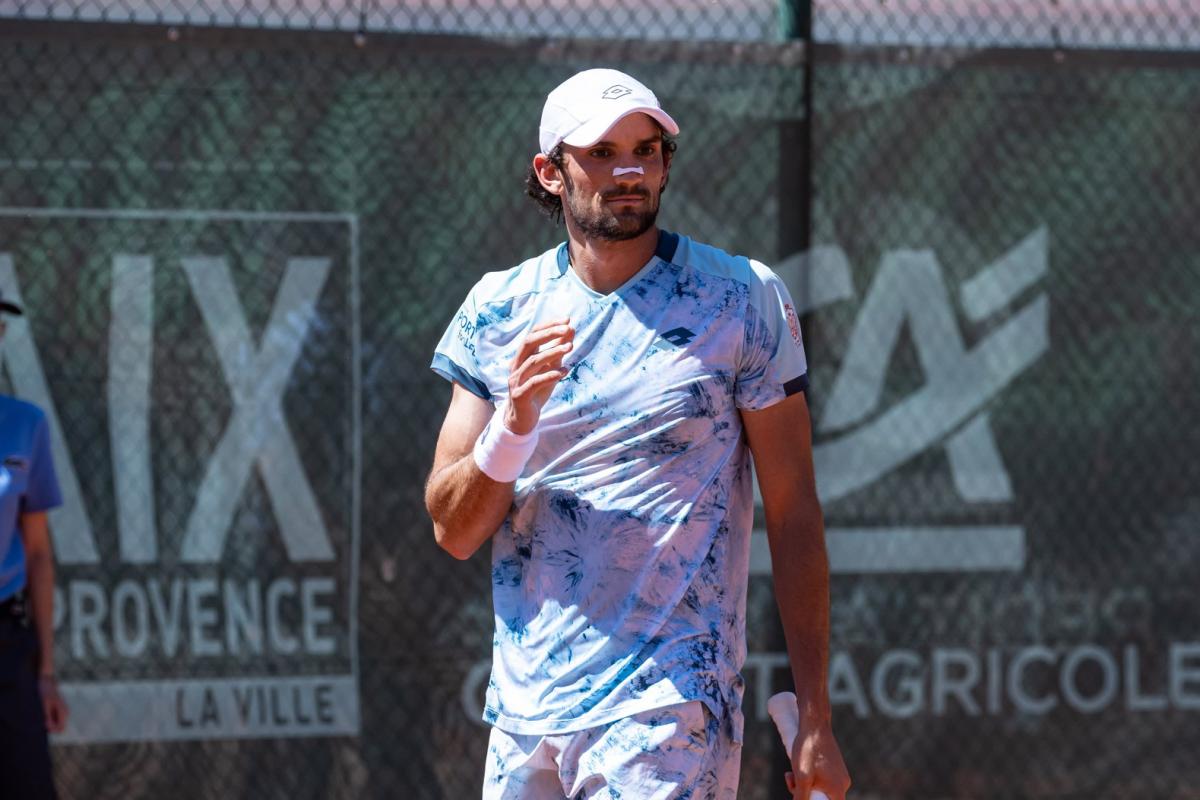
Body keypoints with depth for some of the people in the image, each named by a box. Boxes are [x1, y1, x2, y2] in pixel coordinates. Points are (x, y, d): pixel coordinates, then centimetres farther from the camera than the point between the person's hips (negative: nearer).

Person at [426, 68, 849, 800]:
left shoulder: (744, 298, -2)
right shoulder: (498, 311, 6)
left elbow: (793, 514, -3)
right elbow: (454, 533, 3)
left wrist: (815, 722, -7)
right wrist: (513, 423, -16)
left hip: (669, 715, -3)